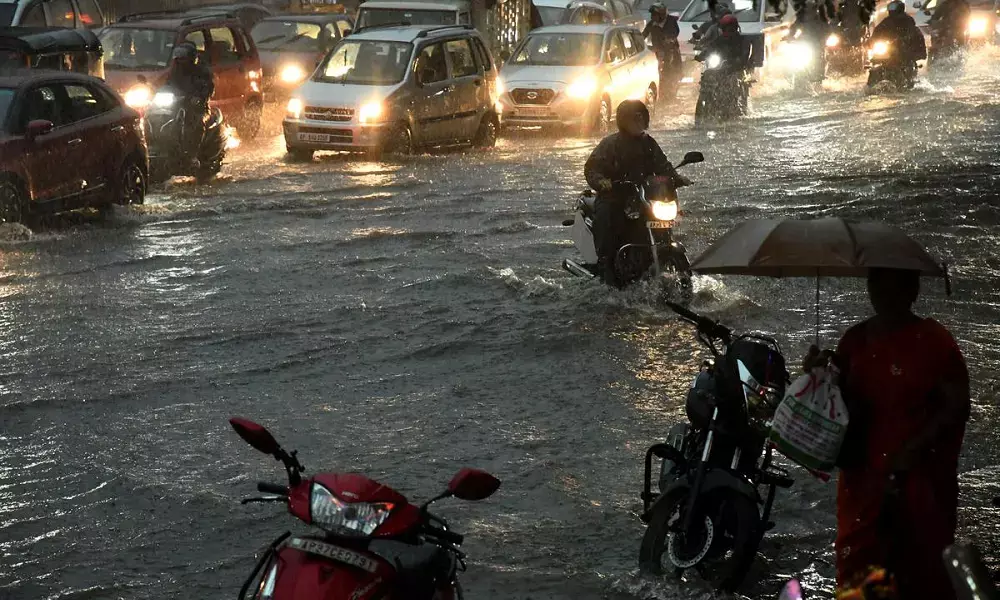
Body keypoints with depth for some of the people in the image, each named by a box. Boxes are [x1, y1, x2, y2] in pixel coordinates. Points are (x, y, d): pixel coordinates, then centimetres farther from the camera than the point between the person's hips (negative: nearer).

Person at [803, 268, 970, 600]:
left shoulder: (934, 340, -7)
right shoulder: (856, 339, 9)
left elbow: (957, 406, -9)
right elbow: (841, 401, 19)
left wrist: (913, 451, -17)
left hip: (920, 477, -5)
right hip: (863, 474, 5)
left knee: (921, 571, 2)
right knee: (857, 572, 8)